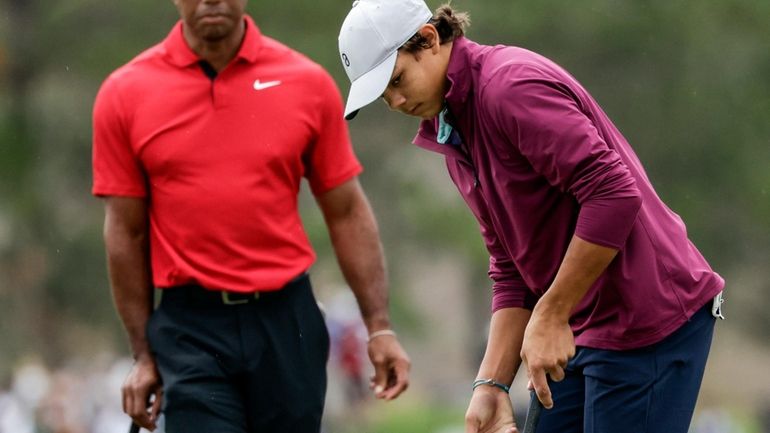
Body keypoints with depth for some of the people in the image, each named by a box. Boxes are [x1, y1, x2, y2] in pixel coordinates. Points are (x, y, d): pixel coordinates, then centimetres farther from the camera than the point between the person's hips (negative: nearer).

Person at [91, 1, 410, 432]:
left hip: (286, 324, 1)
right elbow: (127, 233, 4)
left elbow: (347, 212, 7)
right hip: (191, 332, -1)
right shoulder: (125, 94, 0)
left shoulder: (309, 83, 2)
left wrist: (380, 328, 1)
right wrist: (145, 355, 4)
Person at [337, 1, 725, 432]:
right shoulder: (452, 137, 14)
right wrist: (492, 384, 5)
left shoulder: (512, 86, -16)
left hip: (649, 321, -10)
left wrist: (550, 316, -19)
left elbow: (614, 195, -24)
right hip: (581, 330, 10)